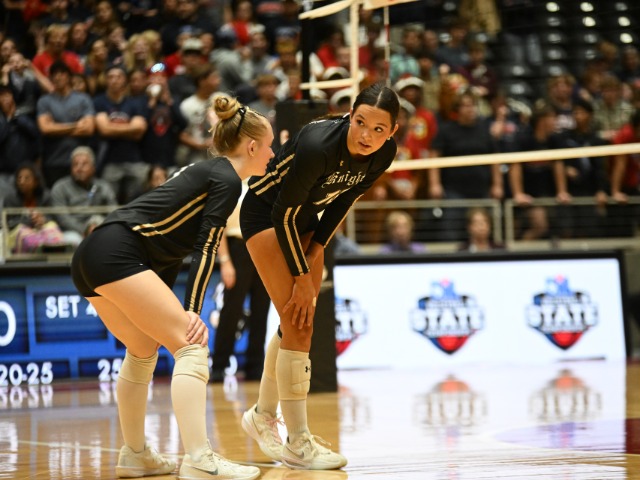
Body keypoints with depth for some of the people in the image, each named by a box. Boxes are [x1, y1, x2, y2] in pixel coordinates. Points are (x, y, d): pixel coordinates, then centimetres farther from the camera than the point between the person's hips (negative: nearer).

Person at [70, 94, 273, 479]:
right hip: (117, 255, -10)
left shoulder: (205, 172, 25)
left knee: (144, 350, 25)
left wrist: (164, 306, 21)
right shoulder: (227, 180, -2)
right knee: (192, 345, -13)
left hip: (91, 259, 10)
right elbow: (205, 249, -10)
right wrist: (193, 311, -13)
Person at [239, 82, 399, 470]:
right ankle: (298, 444, -9)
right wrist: (302, 277, -21)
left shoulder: (384, 153, -17)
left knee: (297, 325, 13)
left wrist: (317, 249, -4)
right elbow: (284, 213, -27)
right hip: (266, 215, -7)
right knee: (298, 324, -13)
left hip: (304, 218, 7)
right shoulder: (319, 145, -37)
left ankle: (263, 416, 33)